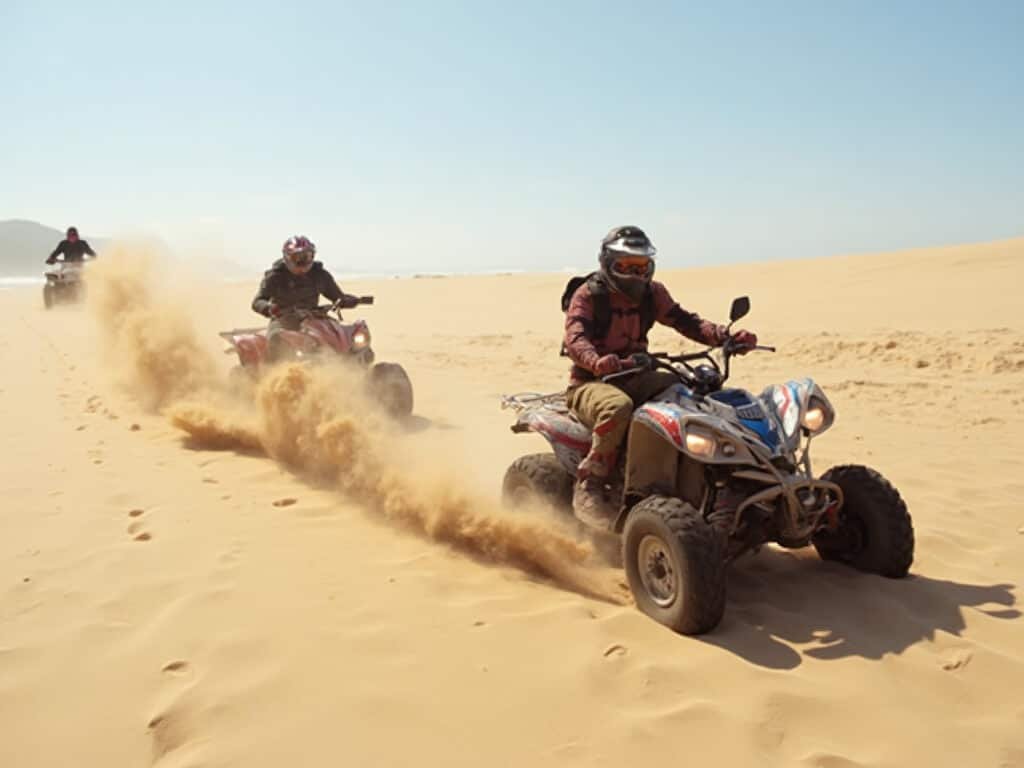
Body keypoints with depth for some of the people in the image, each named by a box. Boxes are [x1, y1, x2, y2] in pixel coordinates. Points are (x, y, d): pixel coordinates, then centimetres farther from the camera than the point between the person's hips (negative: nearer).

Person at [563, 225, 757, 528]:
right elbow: (575, 339, -25)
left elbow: (684, 320, 1)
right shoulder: (587, 295, -8)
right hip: (591, 382, -6)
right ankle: (588, 489, -26)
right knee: (618, 406, -40)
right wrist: (597, 362, -48)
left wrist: (727, 337, -17)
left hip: (636, 377, 6)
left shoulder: (652, 293, 10)